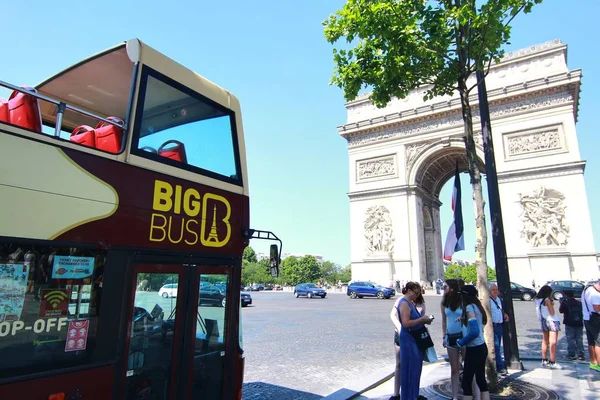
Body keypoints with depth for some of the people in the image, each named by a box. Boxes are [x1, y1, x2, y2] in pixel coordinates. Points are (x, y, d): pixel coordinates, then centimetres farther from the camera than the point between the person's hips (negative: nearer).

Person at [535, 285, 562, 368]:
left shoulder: (537, 300, 4)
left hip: (544, 321, 7)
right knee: (553, 342, -5)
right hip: (552, 321, -7)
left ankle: (544, 360, 21)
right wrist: (552, 304, -1)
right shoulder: (547, 300, -16)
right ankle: (552, 362, -5)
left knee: (545, 341, 15)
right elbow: (552, 313, -15)